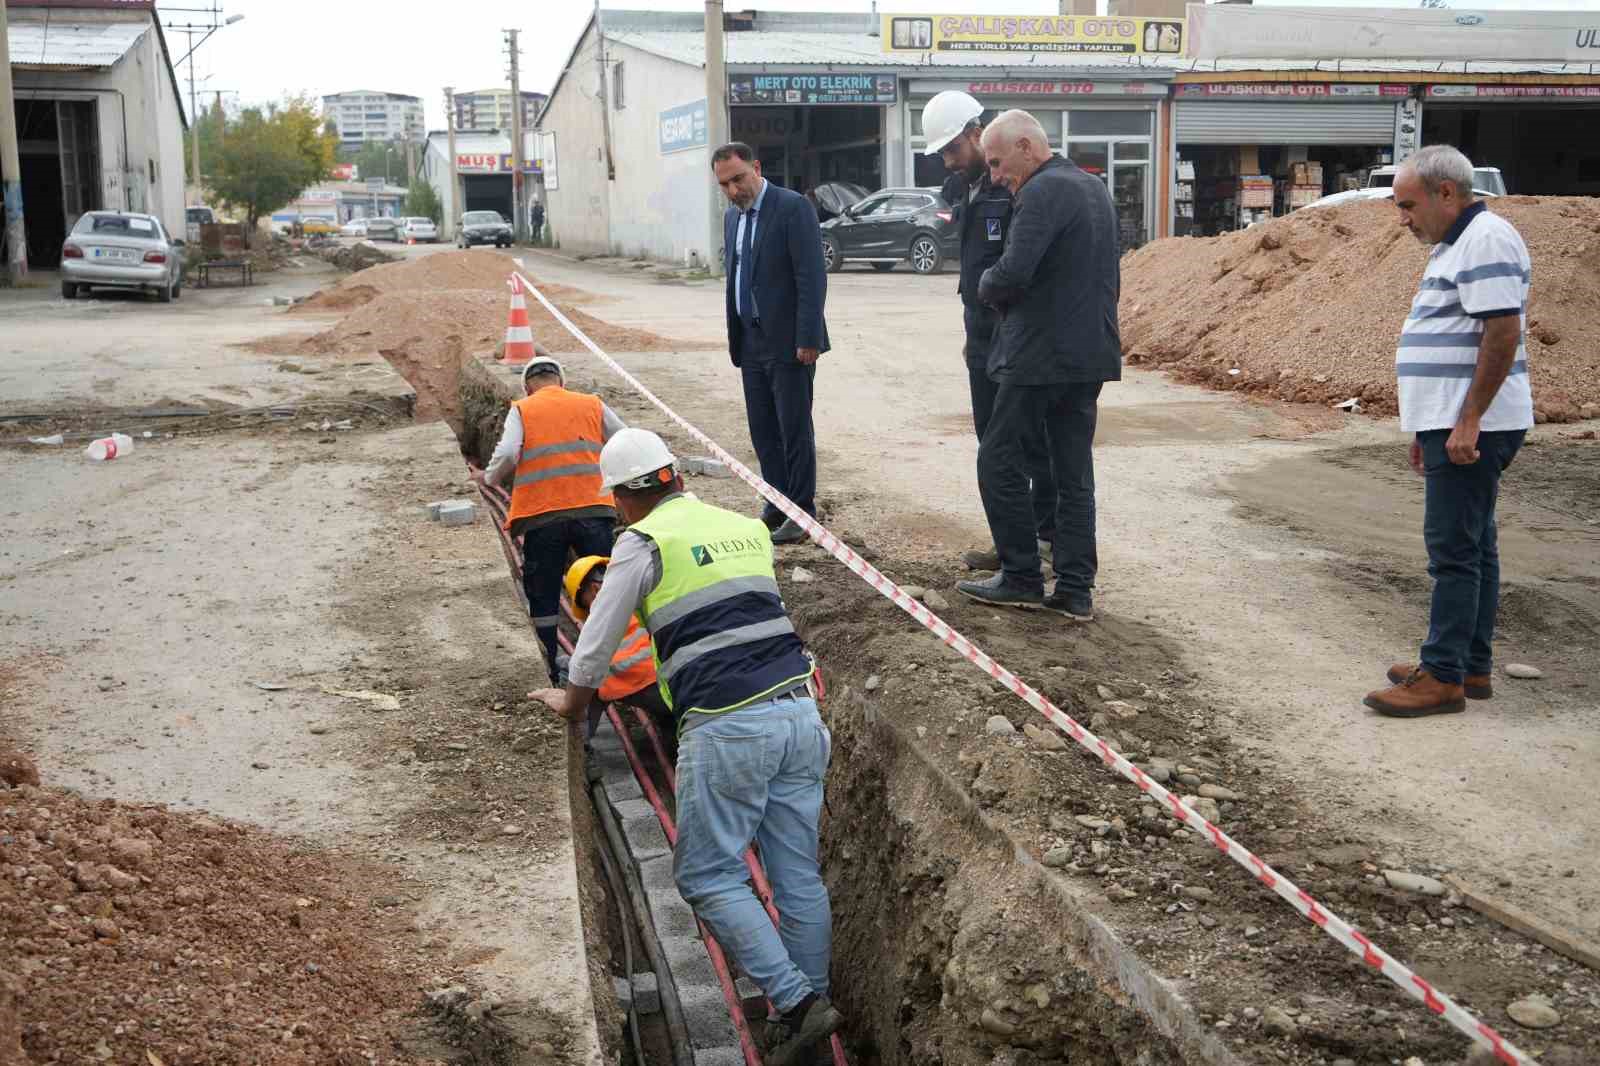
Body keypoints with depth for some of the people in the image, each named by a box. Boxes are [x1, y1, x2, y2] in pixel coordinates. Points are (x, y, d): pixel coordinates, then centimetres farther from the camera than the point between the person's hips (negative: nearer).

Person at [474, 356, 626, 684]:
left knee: (543, 598, 10)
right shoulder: (592, 405, 11)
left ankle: (549, 674, 14)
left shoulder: (522, 410, 6)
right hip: (592, 510, 1)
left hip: (541, 516, -1)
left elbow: (506, 455, -9)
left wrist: (489, 477, 10)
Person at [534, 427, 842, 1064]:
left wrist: (571, 706, 25)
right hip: (798, 710, 6)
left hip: (727, 726, -6)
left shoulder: (644, 542, 0)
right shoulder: (747, 527, 17)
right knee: (798, 876, 11)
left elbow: (595, 649, 6)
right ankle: (810, 1002, 16)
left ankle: (797, 1002, -5)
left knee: (708, 876, 3)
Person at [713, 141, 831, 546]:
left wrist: (807, 339, -19)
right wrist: (733, 338, 13)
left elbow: (812, 277, -16)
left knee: (794, 428, -1)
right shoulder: (732, 217, 13)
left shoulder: (793, 208, -11)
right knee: (762, 430, 10)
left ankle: (802, 509, 8)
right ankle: (777, 503, 20)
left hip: (788, 342, -7)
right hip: (751, 342, 7)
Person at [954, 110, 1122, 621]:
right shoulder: (1094, 188, 16)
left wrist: (986, 285, -3)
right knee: (1074, 472, 10)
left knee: (999, 460, 3)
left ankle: (1021, 578, 7)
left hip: (1041, 355, -9)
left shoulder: (1041, 192, -15)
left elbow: (1013, 274, -24)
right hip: (1091, 353, 9)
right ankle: (1075, 589, 11)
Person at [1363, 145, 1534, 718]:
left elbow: (1503, 332, -23)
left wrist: (1468, 423, -24)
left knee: (1453, 548, -9)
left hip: (1472, 428, -11)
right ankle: (1472, 667, 21)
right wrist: (1430, 430, 23)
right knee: (1473, 545, 13)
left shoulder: (1487, 240, -14)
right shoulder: (1456, 245, 19)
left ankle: (1443, 677, -6)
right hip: (1454, 425, 11)